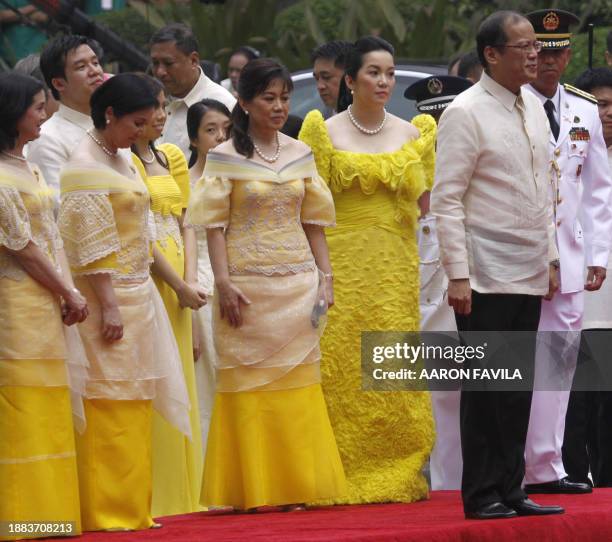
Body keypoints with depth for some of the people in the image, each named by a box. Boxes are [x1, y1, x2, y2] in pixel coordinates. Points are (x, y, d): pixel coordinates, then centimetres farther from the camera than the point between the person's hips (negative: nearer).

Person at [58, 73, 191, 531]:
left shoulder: (122, 162, 16)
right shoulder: (86, 167, -13)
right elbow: (92, 245, -17)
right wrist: (108, 306, -20)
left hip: (138, 295, 9)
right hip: (109, 299, -9)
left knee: (134, 404, 10)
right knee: (111, 407, -7)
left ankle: (131, 507, 15)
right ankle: (107, 510, -4)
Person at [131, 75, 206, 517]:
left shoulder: (171, 158, 16)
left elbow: (185, 223, 14)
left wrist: (191, 278, -2)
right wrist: (179, 286, -13)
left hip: (177, 283, 8)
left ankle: (179, 494, 13)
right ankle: (149, 495, -7)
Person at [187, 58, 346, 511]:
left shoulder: (300, 155, 11)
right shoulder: (225, 158, -1)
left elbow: (314, 222, 14)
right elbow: (215, 226, -4)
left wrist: (325, 277, 6)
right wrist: (223, 282, -12)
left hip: (298, 284, 4)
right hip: (248, 283, -4)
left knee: (297, 385, 3)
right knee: (249, 387, -2)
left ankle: (291, 486, 8)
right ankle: (251, 490, 2)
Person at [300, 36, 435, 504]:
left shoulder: (412, 134, 12)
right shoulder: (325, 132, 3)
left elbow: (420, 201, 14)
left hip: (395, 266, 3)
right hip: (342, 265, -3)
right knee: (341, 368, -7)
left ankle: (399, 475, 3)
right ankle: (343, 477, -3)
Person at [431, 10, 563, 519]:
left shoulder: (534, 107, 12)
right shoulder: (466, 113, -10)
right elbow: (446, 198, -12)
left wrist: (550, 258, 15)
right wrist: (458, 275, -16)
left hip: (529, 274, 7)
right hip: (486, 277, -7)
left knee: (519, 388, 7)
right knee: (486, 388, -3)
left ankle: (511, 490, 12)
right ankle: (482, 496, 2)